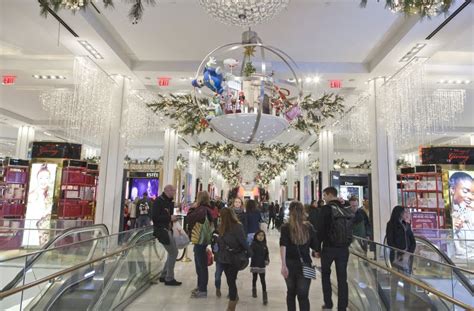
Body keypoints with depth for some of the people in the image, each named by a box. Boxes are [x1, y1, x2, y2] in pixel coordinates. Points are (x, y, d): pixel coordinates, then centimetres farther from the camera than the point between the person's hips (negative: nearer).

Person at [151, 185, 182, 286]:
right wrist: (169, 218, -19)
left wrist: (173, 218, 2)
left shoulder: (169, 202, 12)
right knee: (173, 253, -6)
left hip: (168, 230, 9)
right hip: (162, 230, -9)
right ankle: (169, 279, 6)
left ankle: (163, 276, 27)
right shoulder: (159, 201, -14)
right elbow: (154, 217, -21)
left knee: (172, 253, 15)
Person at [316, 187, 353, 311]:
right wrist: (346, 244, 13)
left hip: (329, 247, -4)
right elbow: (350, 229, 11)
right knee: (342, 278, 10)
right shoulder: (346, 210, 6)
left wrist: (317, 248, -7)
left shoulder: (326, 208, -12)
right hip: (344, 248, 4)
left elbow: (320, 229, -13)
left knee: (325, 274, 15)